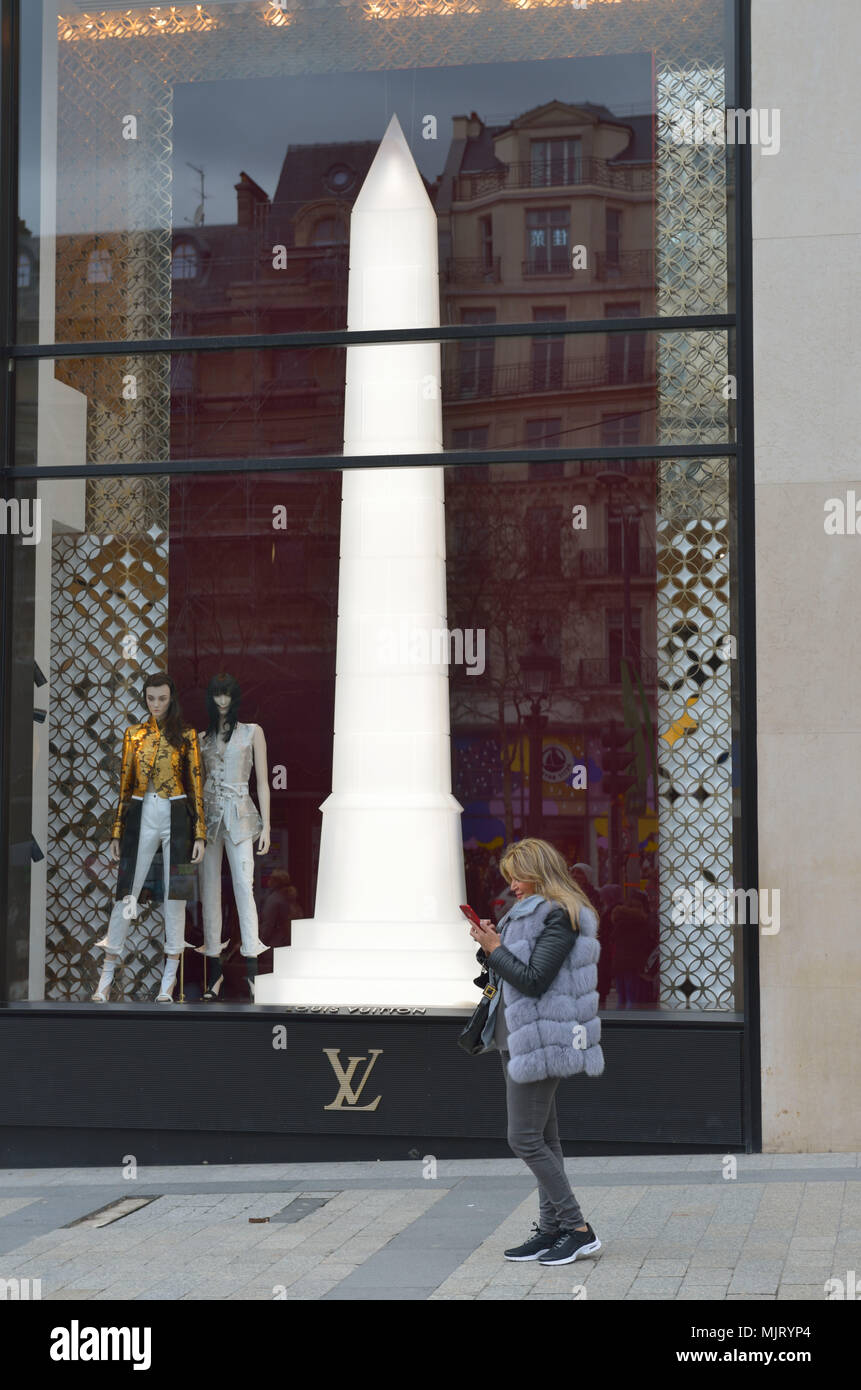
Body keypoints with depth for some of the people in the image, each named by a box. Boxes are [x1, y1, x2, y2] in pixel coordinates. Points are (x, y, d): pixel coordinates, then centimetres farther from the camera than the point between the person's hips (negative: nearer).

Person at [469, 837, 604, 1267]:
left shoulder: (559, 918, -14)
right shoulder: (527, 913, 16)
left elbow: (533, 979, -20)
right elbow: (512, 973, 18)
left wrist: (495, 948, -11)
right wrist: (490, 945, 2)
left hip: (538, 1041, -10)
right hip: (517, 1041, 10)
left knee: (525, 1140, -10)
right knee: (543, 1139, 12)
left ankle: (579, 1230, -5)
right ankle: (551, 1229, 17)